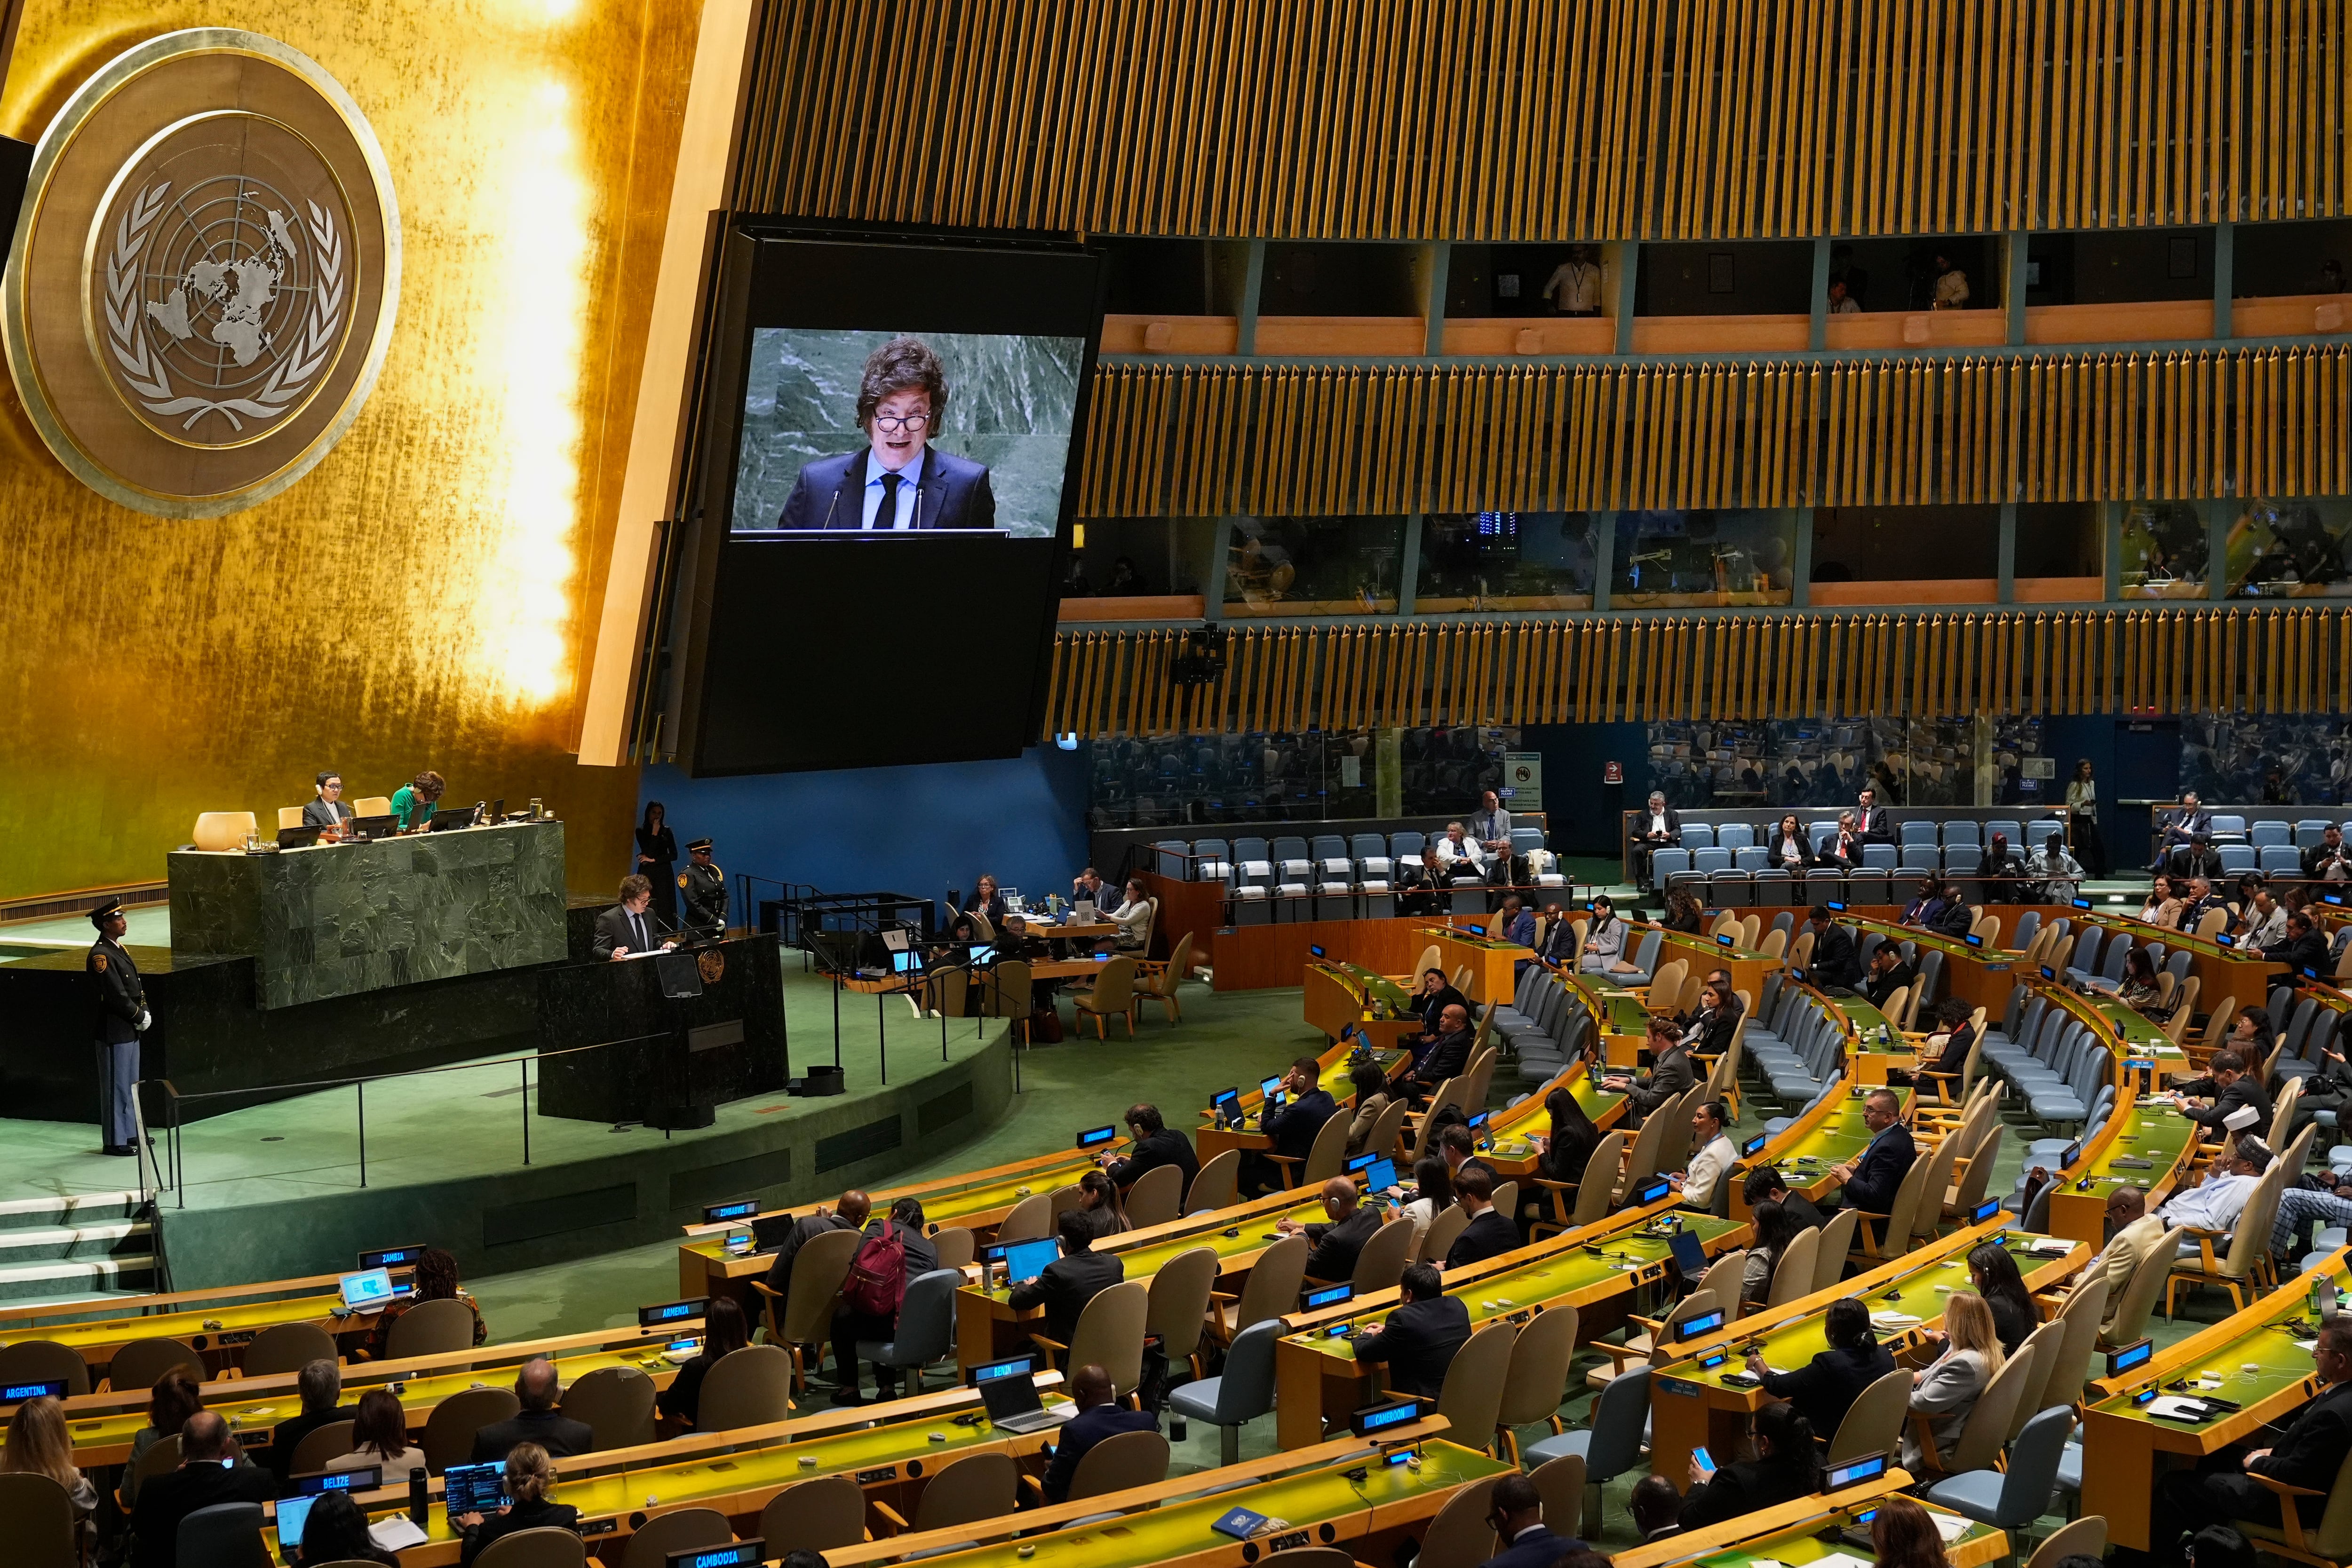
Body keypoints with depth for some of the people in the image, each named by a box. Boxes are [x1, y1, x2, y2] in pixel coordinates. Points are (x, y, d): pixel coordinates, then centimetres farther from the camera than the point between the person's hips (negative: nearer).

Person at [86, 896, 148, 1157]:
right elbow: (116, 996, -22)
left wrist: (144, 1013, 2)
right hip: (114, 1032, -10)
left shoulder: (119, 949, 12)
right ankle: (115, 1141, 5)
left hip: (130, 1030, 10)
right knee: (116, 1086, -2)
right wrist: (141, 1017, -12)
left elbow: (136, 987, 16)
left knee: (130, 1084, 17)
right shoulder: (101, 955, -18)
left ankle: (130, 1133, 28)